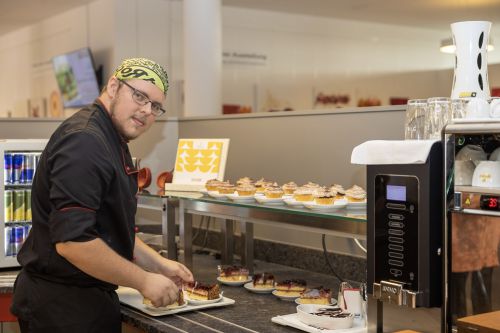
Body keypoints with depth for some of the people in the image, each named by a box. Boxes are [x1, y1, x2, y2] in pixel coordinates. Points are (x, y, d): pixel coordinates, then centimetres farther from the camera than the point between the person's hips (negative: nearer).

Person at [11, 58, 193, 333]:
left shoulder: (112, 142, 13)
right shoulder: (83, 142, -21)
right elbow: (72, 241, -28)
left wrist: (158, 264, 11)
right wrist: (144, 282, -19)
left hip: (91, 298, 10)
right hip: (63, 308, -10)